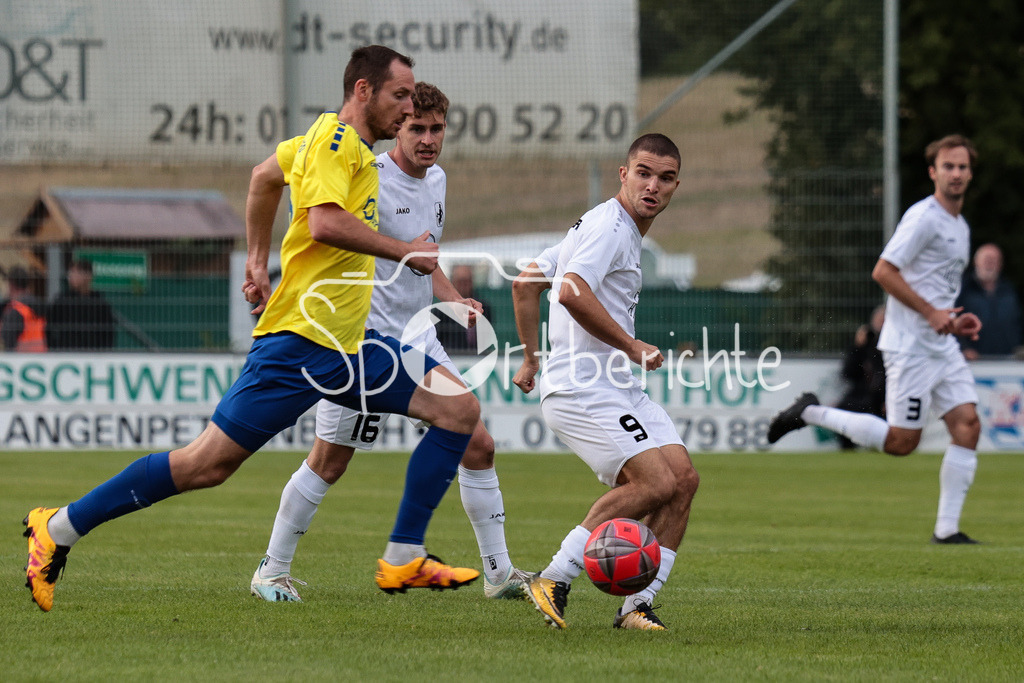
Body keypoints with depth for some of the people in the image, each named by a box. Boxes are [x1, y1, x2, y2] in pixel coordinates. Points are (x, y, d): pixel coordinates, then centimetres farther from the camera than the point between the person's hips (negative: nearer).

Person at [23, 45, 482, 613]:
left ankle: (403, 560, 2)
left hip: (348, 343, 10)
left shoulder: (354, 149, 19)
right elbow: (324, 223, -25)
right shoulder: (335, 137, -9)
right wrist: (404, 252, -15)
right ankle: (59, 528, 1)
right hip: (299, 340, -10)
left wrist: (257, 260, 33)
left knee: (459, 409, 1)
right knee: (208, 464, -10)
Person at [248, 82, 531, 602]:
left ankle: (499, 573, 10)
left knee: (477, 445, 3)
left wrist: (454, 300, 9)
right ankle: (273, 570, 12)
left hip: (418, 341, 7)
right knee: (329, 463, -4)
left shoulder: (436, 180, 10)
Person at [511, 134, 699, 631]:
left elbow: (527, 282, 26)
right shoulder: (608, 225, -11)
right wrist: (632, 347, -19)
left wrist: (531, 359, 28)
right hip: (582, 389, -10)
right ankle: (554, 579, -10)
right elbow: (573, 292, -29)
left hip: (618, 386, 10)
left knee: (683, 478, -2)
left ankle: (637, 606, 1)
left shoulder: (623, 231, 20)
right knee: (657, 483, -19)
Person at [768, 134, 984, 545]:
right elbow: (883, 272, -19)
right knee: (901, 442, -8)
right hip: (910, 345, -9)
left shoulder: (960, 227, 18)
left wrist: (955, 320, 11)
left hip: (943, 346, 9)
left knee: (967, 426, -4)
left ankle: (947, 529, -2)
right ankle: (811, 414, 7)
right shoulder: (923, 218, -12)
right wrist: (932, 313, -18)